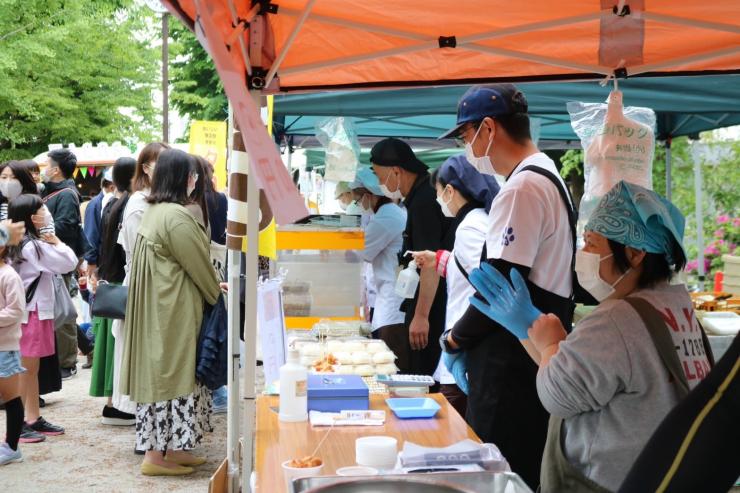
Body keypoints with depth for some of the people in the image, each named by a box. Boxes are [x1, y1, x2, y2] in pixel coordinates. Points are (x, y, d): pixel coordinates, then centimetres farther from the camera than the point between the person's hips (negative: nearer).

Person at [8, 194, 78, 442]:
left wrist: (50, 242, 6)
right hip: (31, 314, -10)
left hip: (33, 312, 10)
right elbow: (69, 262, -17)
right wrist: (56, 241, -3)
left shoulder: (19, 246, 13)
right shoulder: (33, 246, -17)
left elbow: (53, 266, 16)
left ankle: (33, 419, 21)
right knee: (24, 372, -4)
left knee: (32, 370, 14)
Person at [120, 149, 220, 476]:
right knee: (170, 373, -3)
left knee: (160, 372, 12)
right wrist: (216, 295, 4)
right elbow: (197, 264, -13)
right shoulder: (176, 215, -19)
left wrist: (210, 287, 17)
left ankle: (170, 448, 19)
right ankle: (156, 454, 3)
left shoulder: (153, 211, 11)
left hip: (158, 306, 10)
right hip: (174, 309, -10)